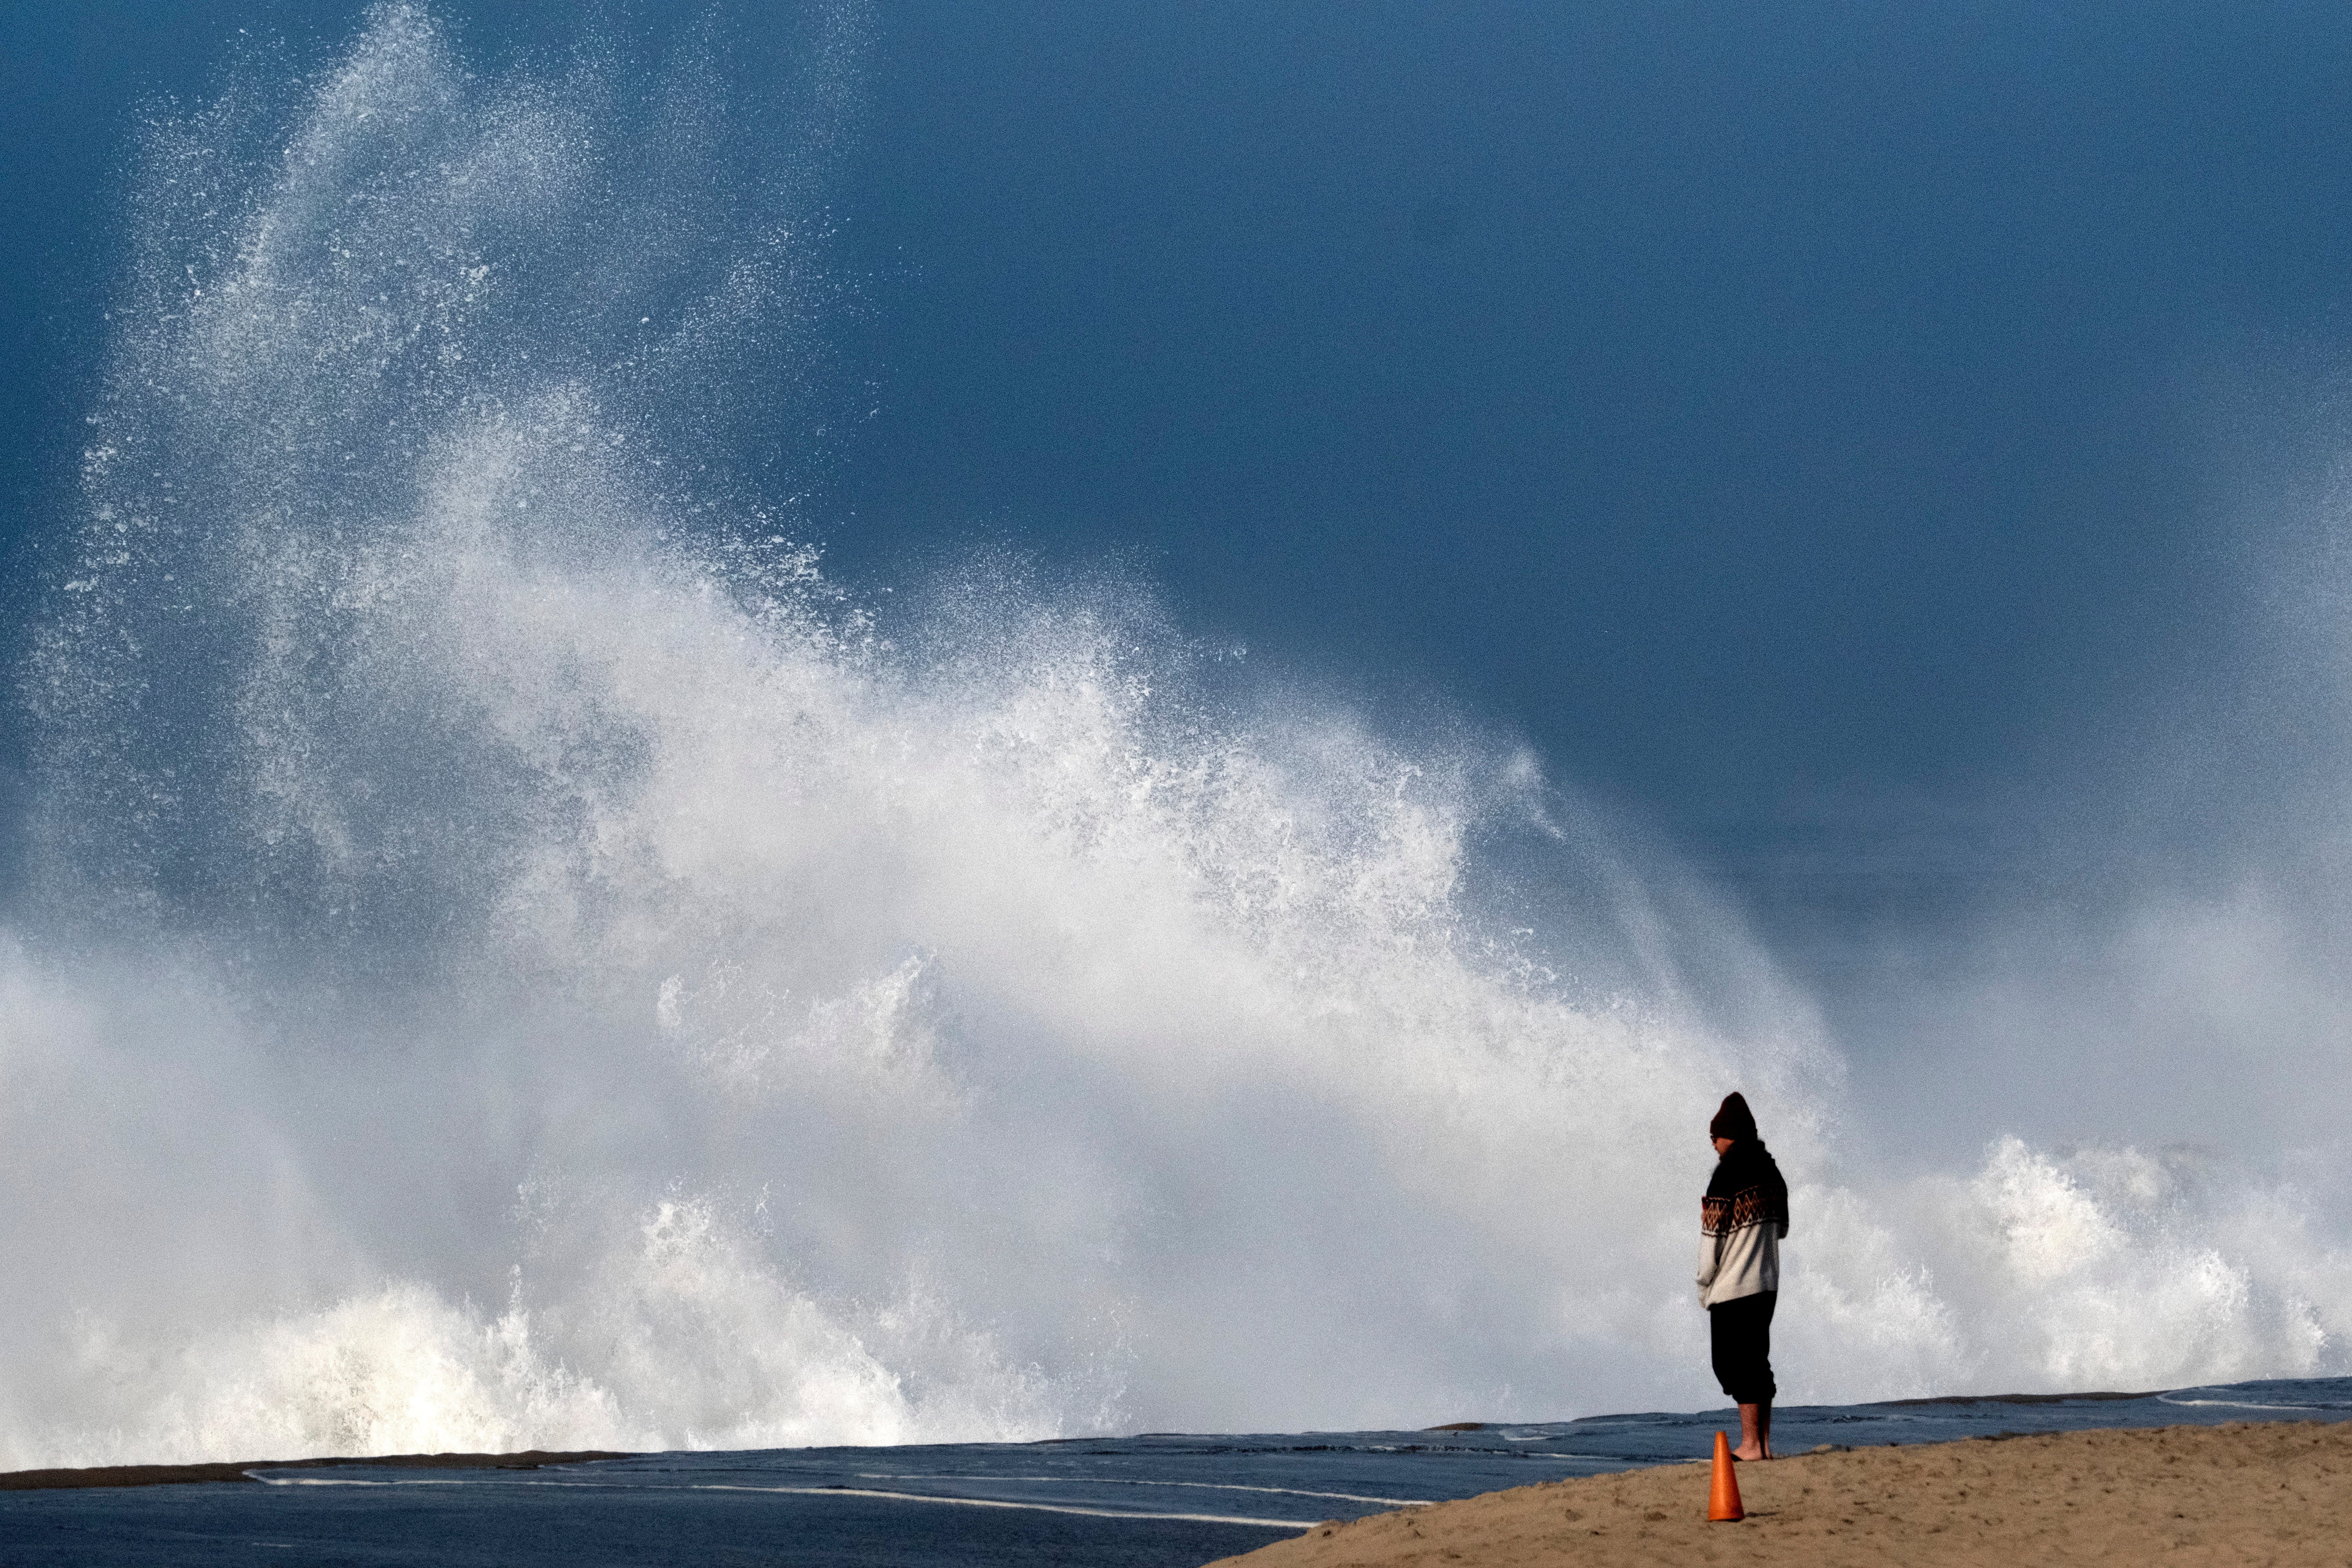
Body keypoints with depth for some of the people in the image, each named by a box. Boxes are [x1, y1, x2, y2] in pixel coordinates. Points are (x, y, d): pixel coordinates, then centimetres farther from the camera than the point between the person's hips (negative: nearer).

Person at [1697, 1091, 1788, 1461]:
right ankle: (1763, 1443, 12)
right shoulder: (1770, 1172, 10)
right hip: (1767, 1283, 8)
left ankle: (1750, 1445, -10)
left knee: (1736, 1365, -5)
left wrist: (1703, 1286, -3)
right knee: (1758, 1362, 12)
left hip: (1733, 1289, -8)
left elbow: (1712, 1236, -13)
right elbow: (1782, 1227, 18)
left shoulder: (1727, 1176, -14)